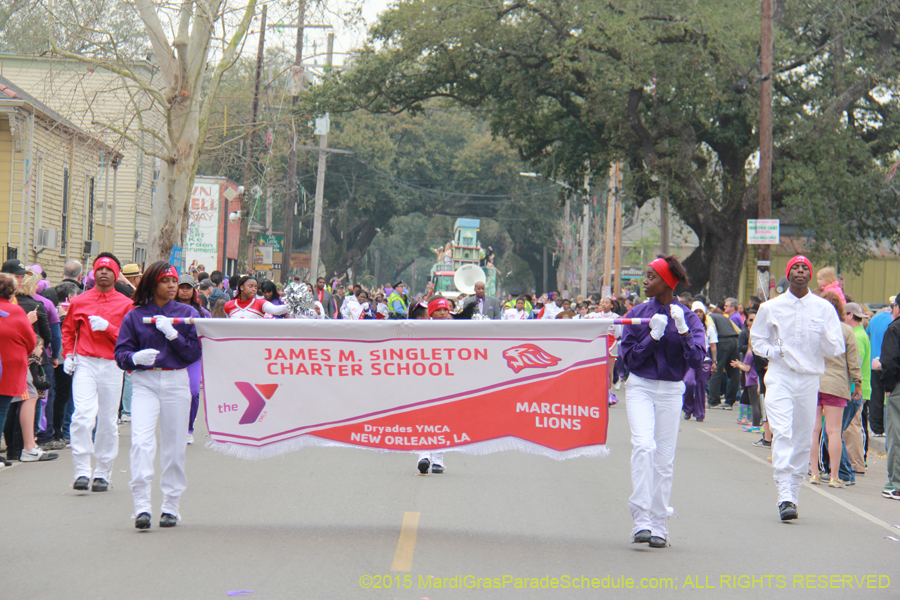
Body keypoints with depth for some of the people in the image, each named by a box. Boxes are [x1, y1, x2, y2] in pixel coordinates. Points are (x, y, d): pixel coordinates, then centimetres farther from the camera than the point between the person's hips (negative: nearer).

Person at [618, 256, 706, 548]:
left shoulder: (688, 318, -1)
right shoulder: (639, 314, 3)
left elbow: (697, 361, -11)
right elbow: (629, 358, -1)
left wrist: (683, 330, -22)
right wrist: (653, 336, -13)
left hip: (671, 392, 1)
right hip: (640, 388, 0)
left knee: (664, 457, 3)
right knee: (643, 445, -20)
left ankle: (658, 525, 12)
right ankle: (641, 519, -21)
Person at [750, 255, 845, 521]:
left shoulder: (824, 308, 5)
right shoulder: (771, 307, 5)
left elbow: (836, 349, 3)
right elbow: (756, 338, 15)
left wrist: (823, 334, -18)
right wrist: (772, 351, -5)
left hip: (809, 379, 2)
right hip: (780, 377, -2)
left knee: (803, 440, 6)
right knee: (782, 433, -17)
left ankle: (793, 494, 19)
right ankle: (785, 496, -23)